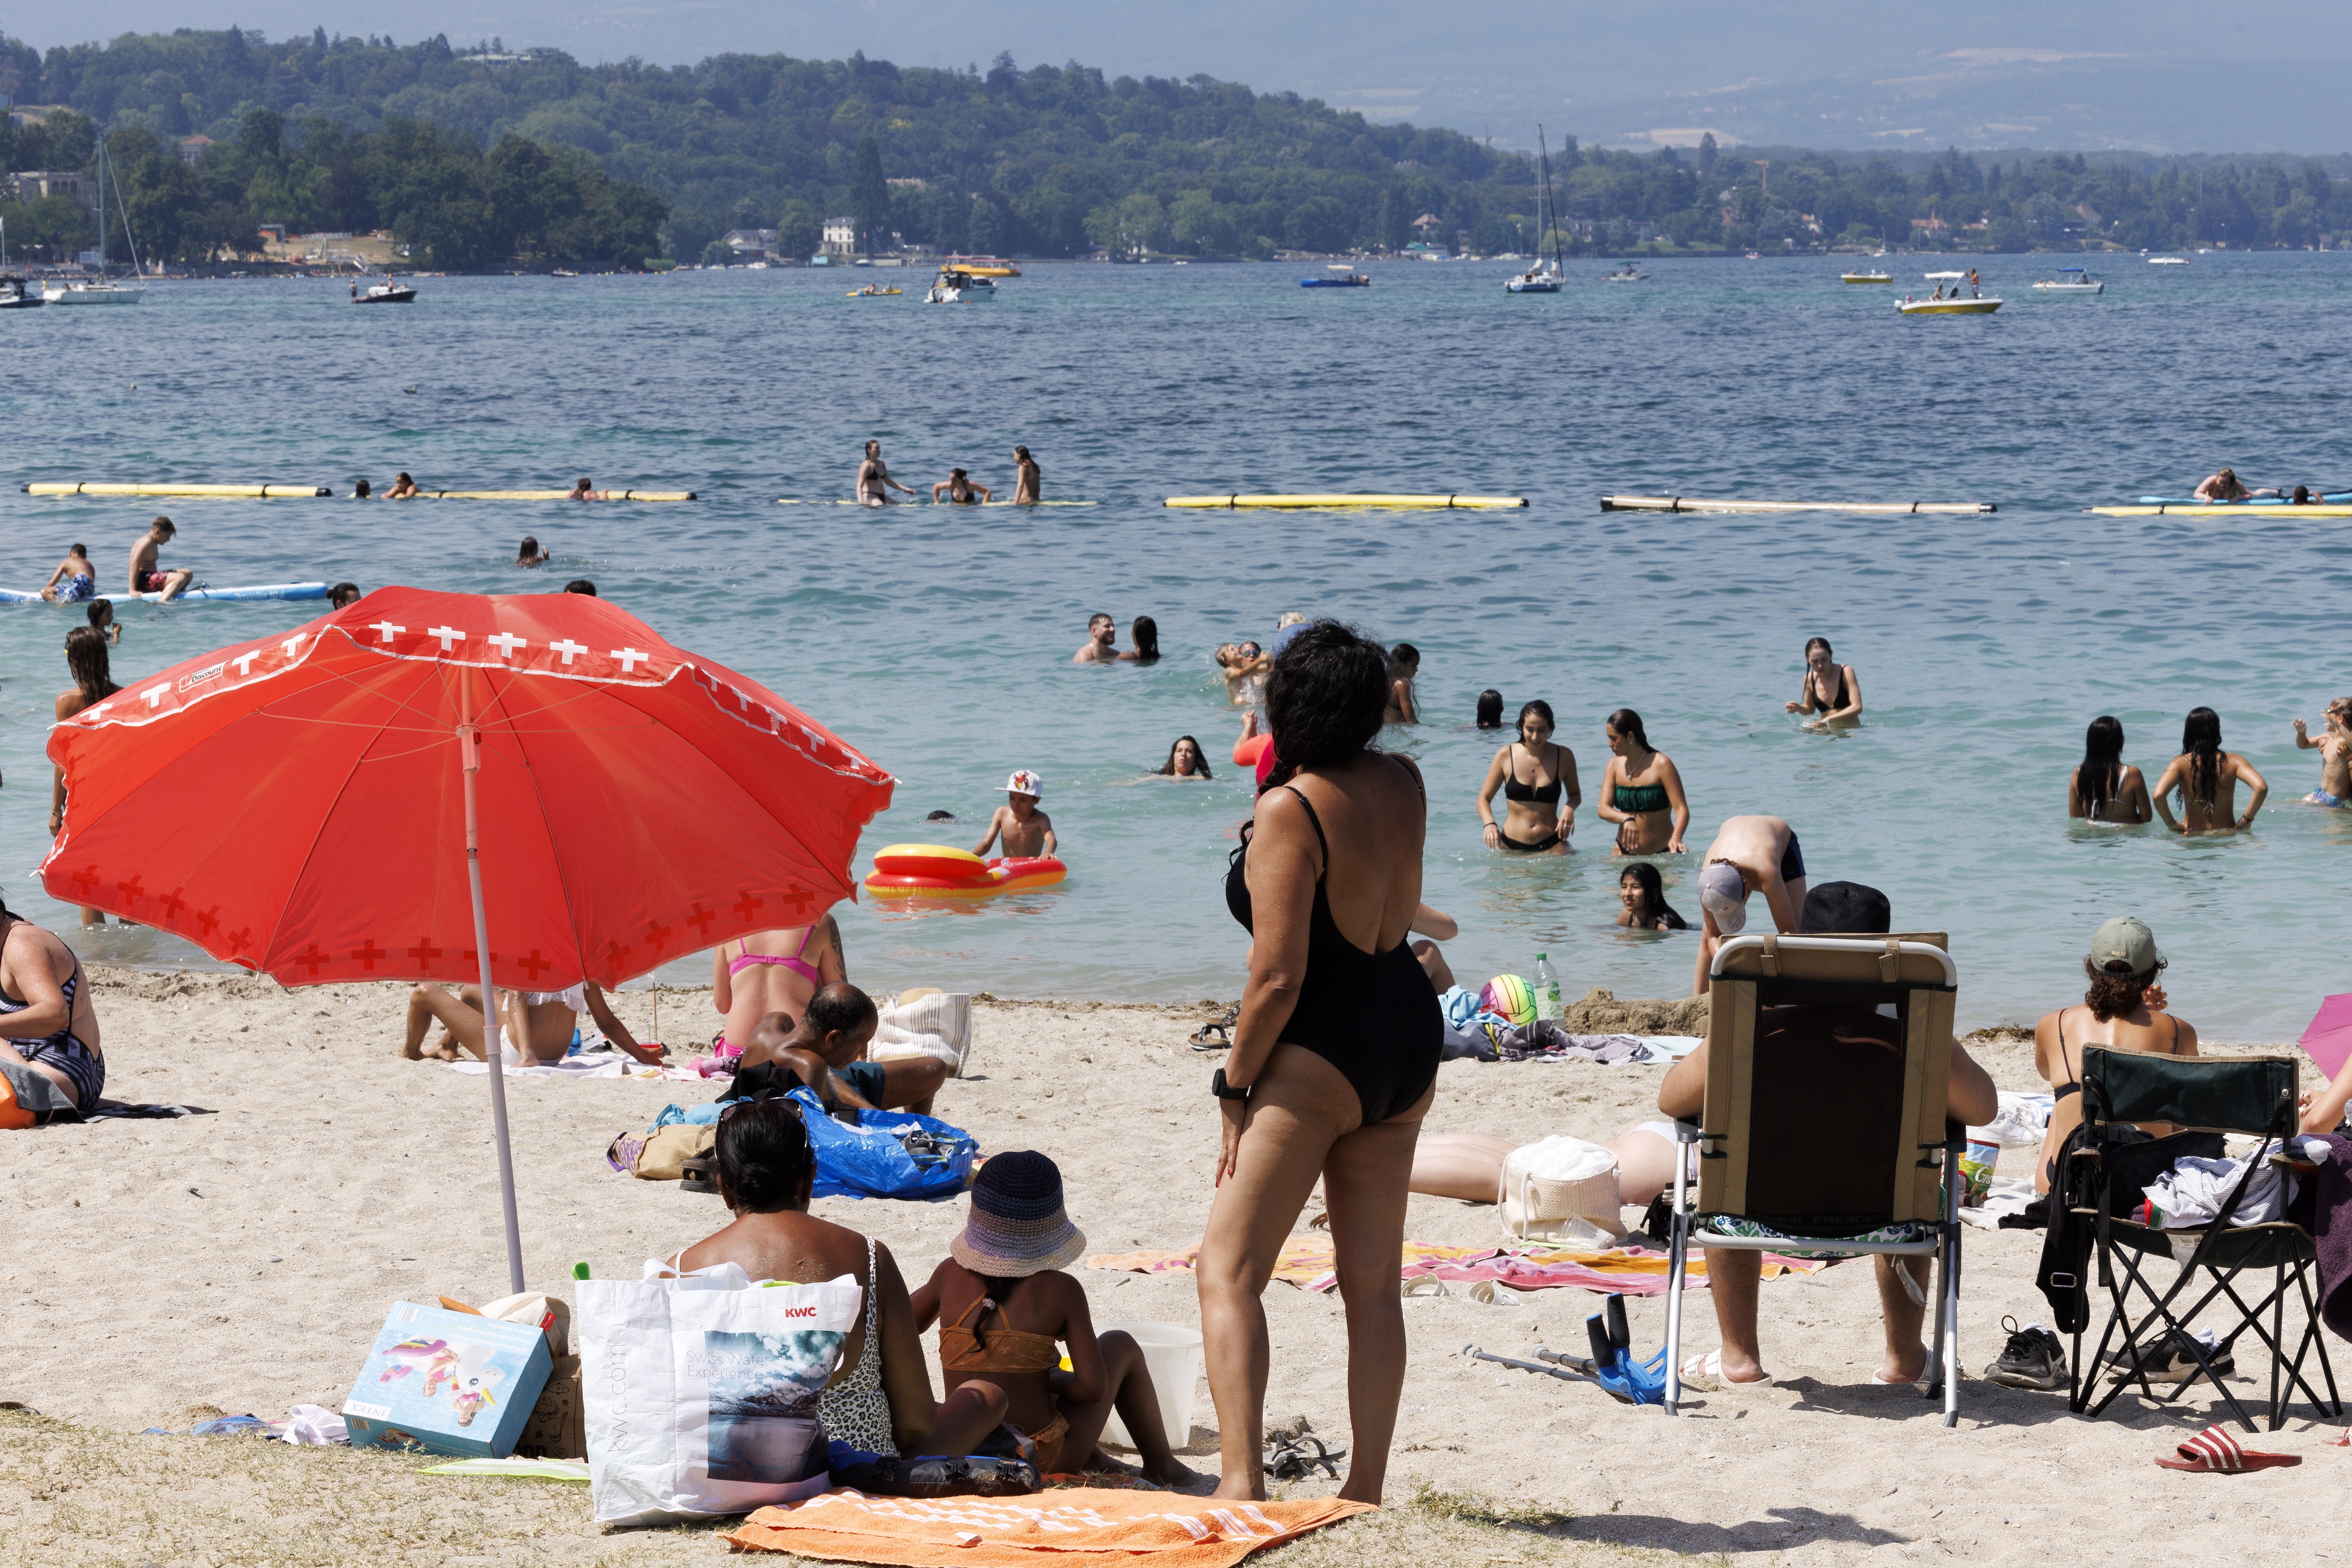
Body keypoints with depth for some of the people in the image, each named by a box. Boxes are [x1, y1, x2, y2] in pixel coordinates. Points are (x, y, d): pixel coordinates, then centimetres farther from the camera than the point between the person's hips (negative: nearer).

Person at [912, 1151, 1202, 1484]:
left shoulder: (951, 1274, -4)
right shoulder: (1061, 1291, -14)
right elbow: (1093, 1387, -17)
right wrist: (1052, 1381, 3)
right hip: (1045, 1462, -4)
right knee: (1119, 1345, 20)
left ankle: (1092, 1458, 34)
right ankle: (1162, 1466, 34)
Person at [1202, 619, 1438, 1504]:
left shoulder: (1290, 810, -18)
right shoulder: (1404, 786, 3)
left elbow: (1279, 976, -21)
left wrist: (1235, 1086, -11)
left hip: (1319, 1054, -8)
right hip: (1409, 1036, 8)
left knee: (1227, 1270, -5)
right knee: (1372, 1282, 13)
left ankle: (1242, 1479, -18)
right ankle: (1365, 1489, 15)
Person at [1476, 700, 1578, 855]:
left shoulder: (1564, 757, 3)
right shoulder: (1506, 756, 0)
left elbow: (1575, 794, 20)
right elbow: (1484, 799, 6)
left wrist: (1570, 808, -4)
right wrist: (1490, 823, -15)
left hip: (1551, 846, -2)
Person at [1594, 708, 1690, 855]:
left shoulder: (1661, 764, -13)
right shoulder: (1615, 765, 3)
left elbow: (1681, 809, -18)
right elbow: (1603, 809, -6)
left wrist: (1676, 838, -38)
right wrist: (1626, 819, -28)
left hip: (1662, 854, -4)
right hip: (1625, 852, 5)